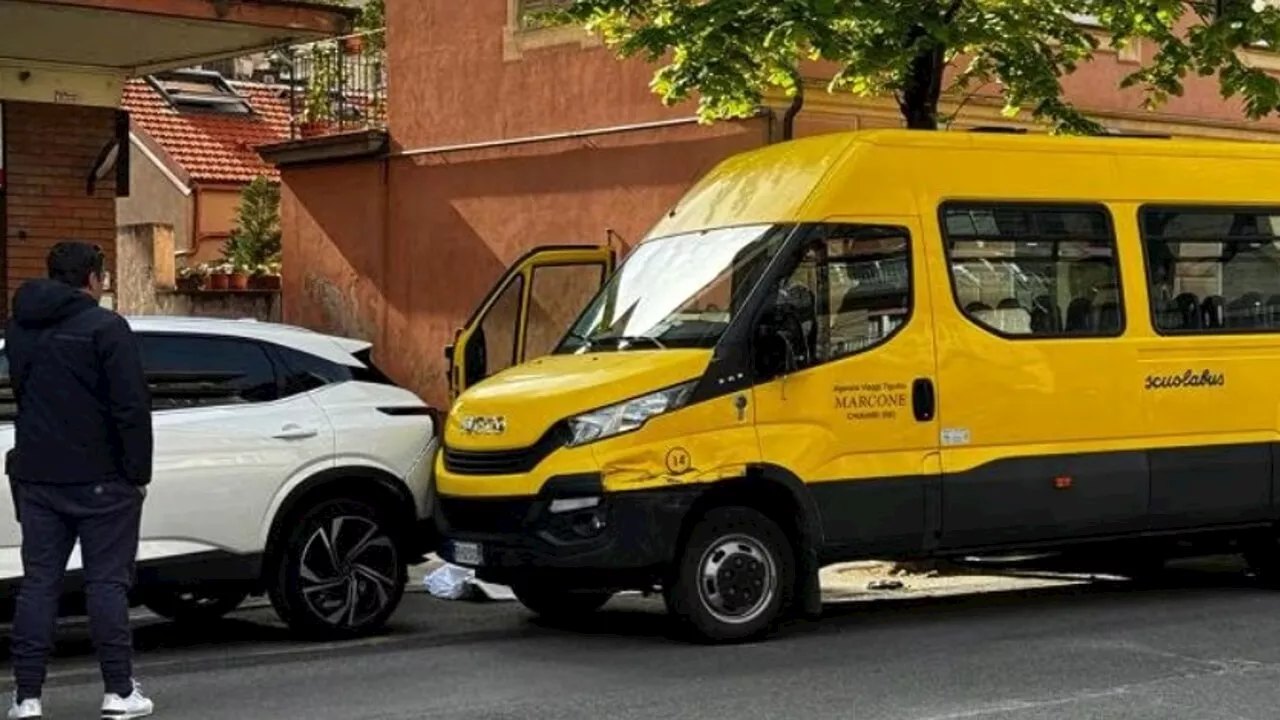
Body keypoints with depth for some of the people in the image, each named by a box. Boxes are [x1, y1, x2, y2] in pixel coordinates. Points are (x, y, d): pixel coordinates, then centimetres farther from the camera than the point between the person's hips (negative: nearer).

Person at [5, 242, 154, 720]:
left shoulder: (18, 329, 12)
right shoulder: (104, 328, -11)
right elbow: (132, 408, -15)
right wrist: (138, 471, -9)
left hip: (35, 477, 5)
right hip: (100, 478, -5)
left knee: (38, 583, 7)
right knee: (107, 582, 0)